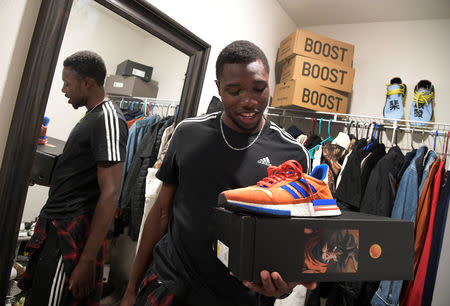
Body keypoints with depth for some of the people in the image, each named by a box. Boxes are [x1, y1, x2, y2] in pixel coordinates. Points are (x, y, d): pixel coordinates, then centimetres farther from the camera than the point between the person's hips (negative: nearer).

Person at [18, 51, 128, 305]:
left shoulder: (108, 119, -17)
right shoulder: (91, 116, 15)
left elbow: (110, 194, -25)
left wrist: (87, 261, -25)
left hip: (71, 232, -10)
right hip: (56, 225, 10)